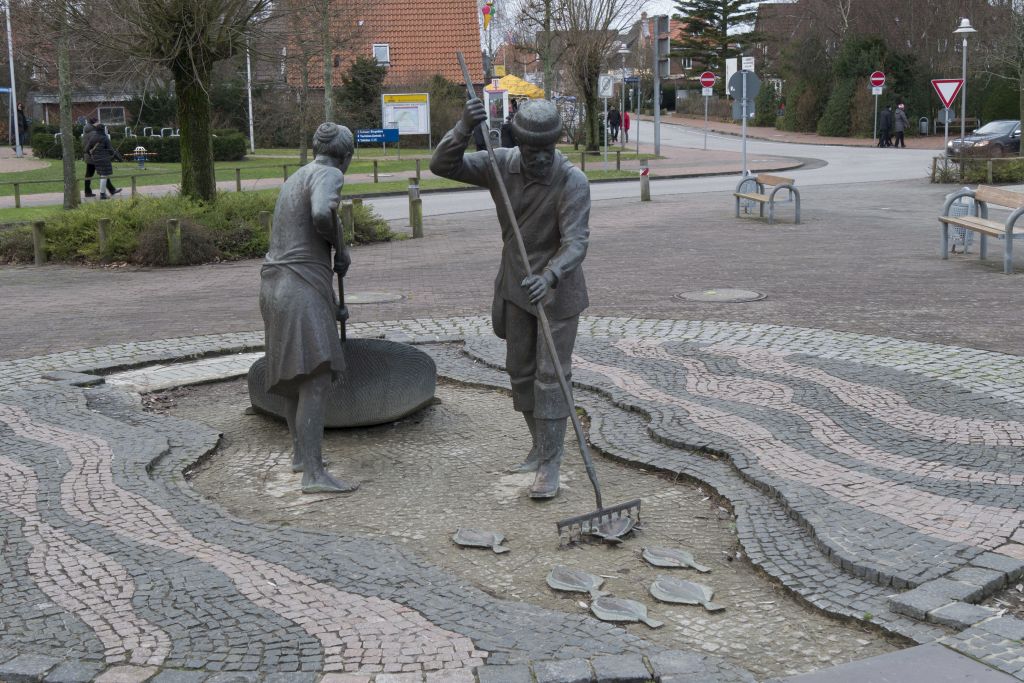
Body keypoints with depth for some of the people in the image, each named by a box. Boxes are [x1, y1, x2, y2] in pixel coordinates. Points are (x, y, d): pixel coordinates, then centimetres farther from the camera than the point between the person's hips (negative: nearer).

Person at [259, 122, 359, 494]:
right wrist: (341, 246, -8)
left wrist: (331, 302, 37)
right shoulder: (328, 174, -6)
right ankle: (314, 474, -22)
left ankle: (300, 453, 34)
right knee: (316, 378, -15)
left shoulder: (294, 179, 22)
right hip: (303, 287, -10)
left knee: (296, 374, 21)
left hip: (275, 283, 10)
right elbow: (322, 214, -30)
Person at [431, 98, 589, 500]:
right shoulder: (501, 165, -8)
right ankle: (541, 449, 28)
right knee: (520, 372, 12)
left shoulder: (573, 181, -23)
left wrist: (548, 276, -50)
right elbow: (442, 166, -15)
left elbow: (575, 243, -31)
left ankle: (550, 467, 0)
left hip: (557, 289, -5)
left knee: (550, 376, -6)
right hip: (517, 287, 5)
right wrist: (465, 127, -33)